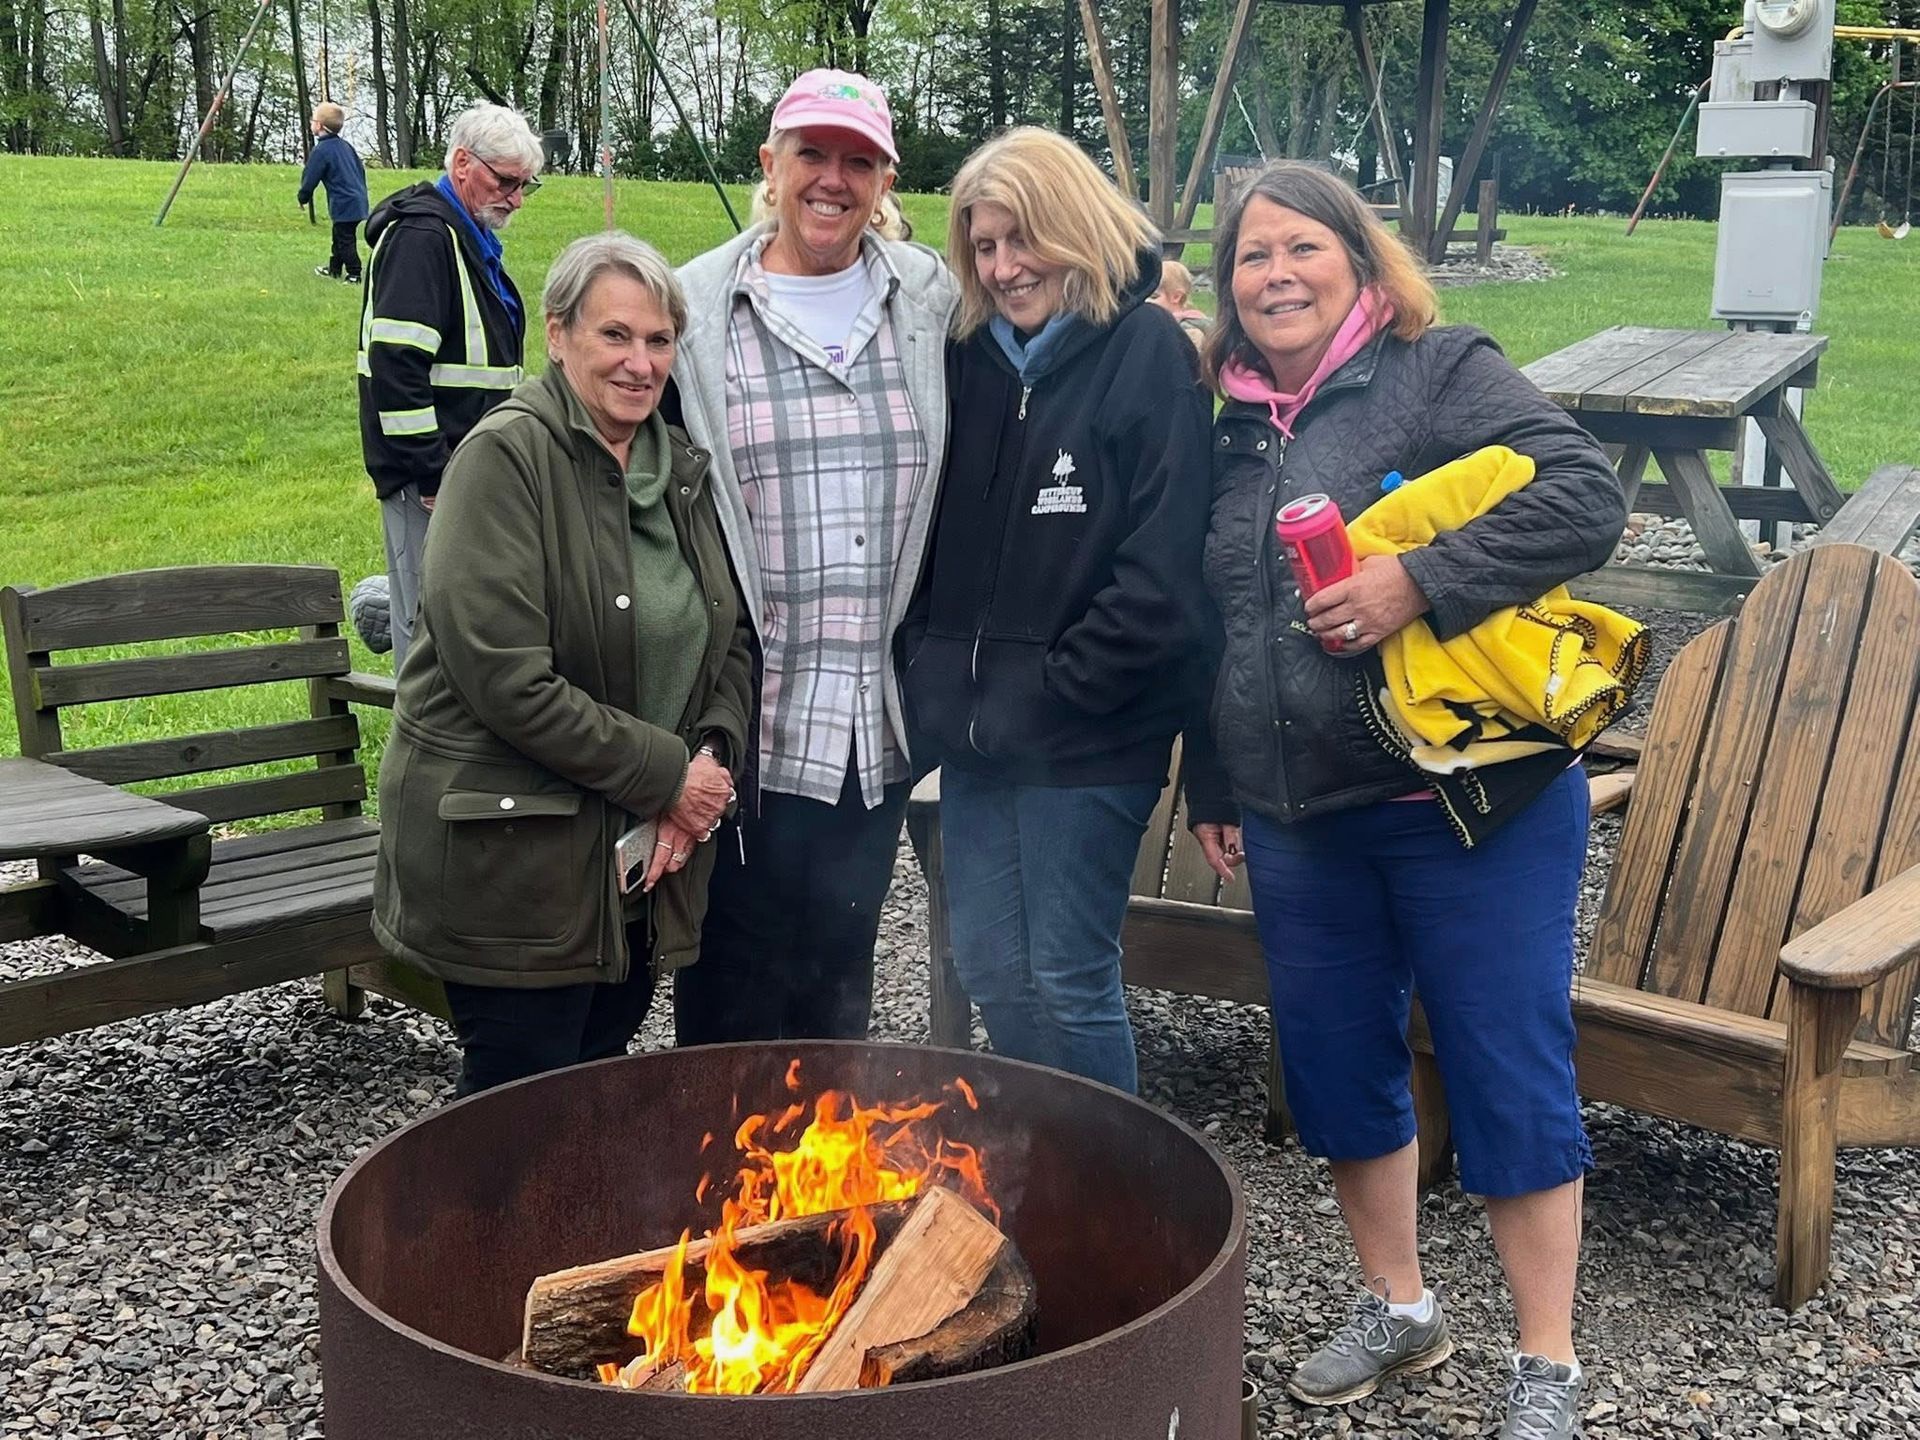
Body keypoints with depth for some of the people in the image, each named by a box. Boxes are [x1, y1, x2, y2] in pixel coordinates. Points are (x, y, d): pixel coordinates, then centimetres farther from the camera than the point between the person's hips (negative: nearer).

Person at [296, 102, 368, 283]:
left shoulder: (321, 150, -15)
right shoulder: (345, 146, 10)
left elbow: (310, 178, -10)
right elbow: (361, 170, 17)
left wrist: (303, 198, 7)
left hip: (343, 205, -9)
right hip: (358, 199, 9)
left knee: (345, 240, -1)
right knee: (339, 236, 21)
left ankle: (354, 275, 1)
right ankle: (334, 269, 33)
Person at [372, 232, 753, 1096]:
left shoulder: (681, 468, 11)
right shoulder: (505, 458, -13)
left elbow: (732, 641, 15)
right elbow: (507, 682, -21)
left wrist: (713, 754, -4)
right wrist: (665, 773, -16)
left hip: (641, 861, 7)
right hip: (511, 855, -7)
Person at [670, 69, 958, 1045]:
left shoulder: (931, 302, 8)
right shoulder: (695, 314, -2)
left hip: (875, 732, 3)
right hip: (745, 725, -3)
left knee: (839, 990, 17)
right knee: (733, 1000, 8)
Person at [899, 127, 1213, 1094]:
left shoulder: (1147, 353, -9)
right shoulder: (970, 358, 9)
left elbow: (1164, 567, -16)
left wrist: (1059, 690, -14)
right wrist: (933, 673, 4)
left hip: (1088, 732, -6)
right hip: (977, 724, 6)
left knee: (1068, 979, 1)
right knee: (990, 970, 13)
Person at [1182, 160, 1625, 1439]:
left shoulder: (1442, 374, -5)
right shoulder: (1231, 424, 13)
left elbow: (1587, 497, -18)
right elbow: (1209, 625, 20)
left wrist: (1421, 582, -25)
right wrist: (1213, 784, 20)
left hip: (1473, 804, -6)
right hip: (1299, 819, 6)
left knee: (1509, 1076, 1)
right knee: (1337, 1068, 14)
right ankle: (1399, 1310, 35)